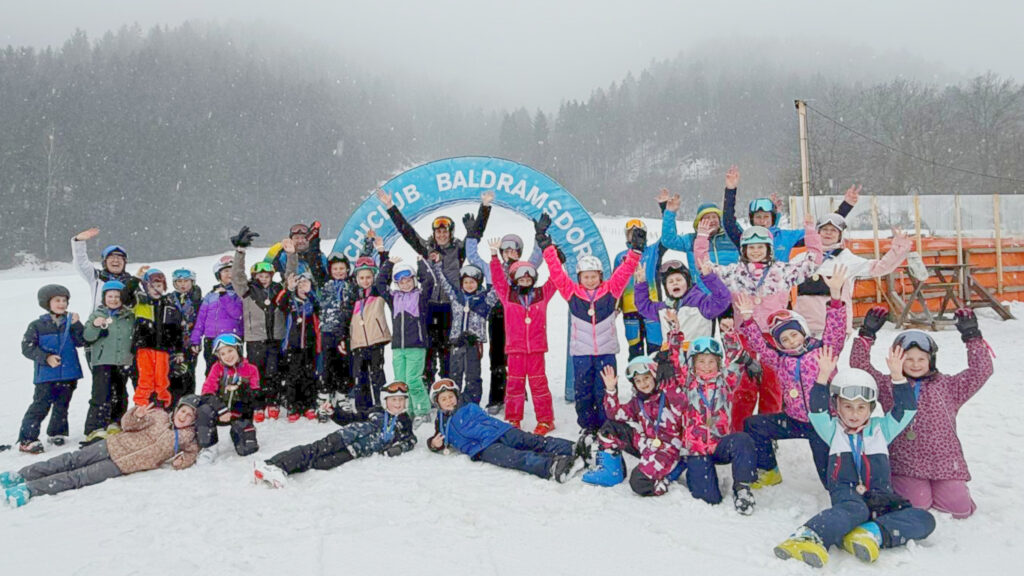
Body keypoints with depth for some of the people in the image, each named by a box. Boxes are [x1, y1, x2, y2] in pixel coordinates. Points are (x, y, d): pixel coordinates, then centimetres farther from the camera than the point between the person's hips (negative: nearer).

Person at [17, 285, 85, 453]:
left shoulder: (70, 323, 6)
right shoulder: (37, 325, -2)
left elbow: (81, 342, -5)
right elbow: (27, 347, -4)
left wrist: (76, 325, -17)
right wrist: (46, 357, -16)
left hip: (69, 374, 3)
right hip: (46, 375, -3)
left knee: (62, 405, 13)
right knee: (40, 405, -7)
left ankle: (57, 433, 29)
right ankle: (27, 439, 0)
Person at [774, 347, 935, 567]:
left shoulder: (880, 428, 20)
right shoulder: (833, 430, 14)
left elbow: (907, 409, 9)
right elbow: (817, 410, -5)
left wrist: (897, 376, -4)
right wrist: (823, 376, -17)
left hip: (880, 499, 4)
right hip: (846, 494, -4)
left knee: (924, 520, -21)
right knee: (855, 510, -39)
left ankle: (873, 533, -39)